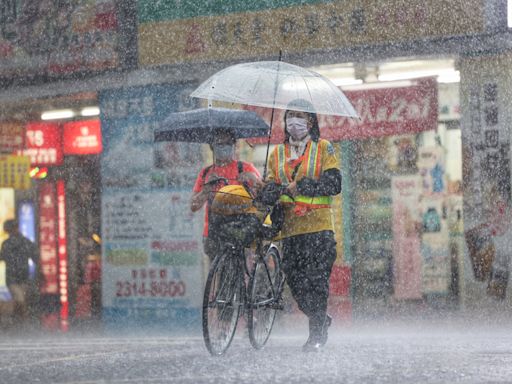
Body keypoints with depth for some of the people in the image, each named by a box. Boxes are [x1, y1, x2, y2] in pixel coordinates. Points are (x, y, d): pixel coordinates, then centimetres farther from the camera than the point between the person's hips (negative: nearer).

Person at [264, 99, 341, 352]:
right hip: (290, 229, 4)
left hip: (318, 226, -4)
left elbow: (334, 184, -5)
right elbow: (269, 186, 9)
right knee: (296, 283, 2)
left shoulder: (323, 149, 6)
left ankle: (317, 334, -6)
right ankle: (321, 319, 25)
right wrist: (270, 189, -15)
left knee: (316, 281, -11)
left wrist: (301, 186, -14)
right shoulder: (277, 154, 18)